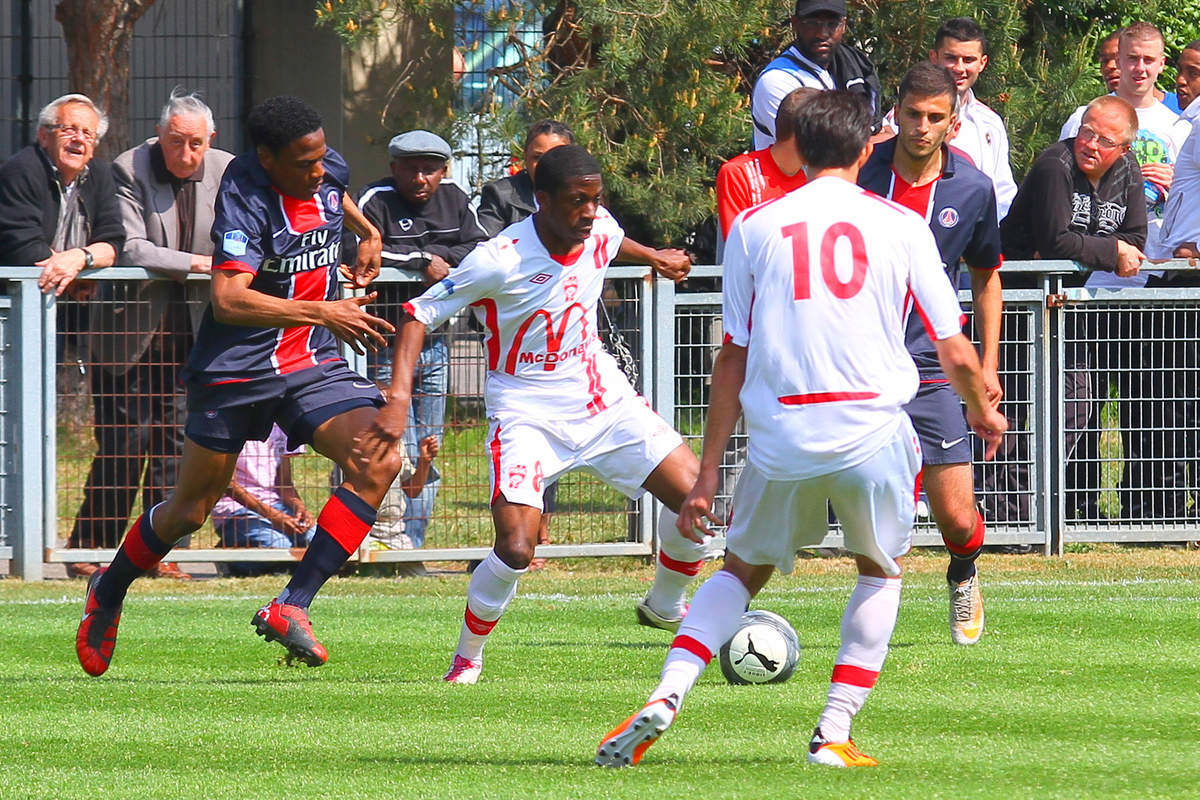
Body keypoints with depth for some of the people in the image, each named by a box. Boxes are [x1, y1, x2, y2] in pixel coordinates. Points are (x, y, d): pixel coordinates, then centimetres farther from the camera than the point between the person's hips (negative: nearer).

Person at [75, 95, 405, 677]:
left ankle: (290, 607, -19)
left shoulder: (328, 171, 0)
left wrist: (368, 234, 35)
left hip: (313, 365, 5)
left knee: (379, 463, -19)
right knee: (191, 508, 7)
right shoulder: (245, 198, -22)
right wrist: (321, 312, -32)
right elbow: (228, 301, -33)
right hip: (235, 368, -5)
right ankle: (108, 593, 36)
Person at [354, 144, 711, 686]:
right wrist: (398, 400, -28)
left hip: (604, 399, 5)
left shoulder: (602, 232, -6)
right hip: (527, 413, -5)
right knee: (515, 550, -21)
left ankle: (664, 607, 22)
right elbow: (418, 315, -17)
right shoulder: (499, 261, -24)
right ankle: (468, 657, 6)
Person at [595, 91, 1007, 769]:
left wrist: (708, 473, 11)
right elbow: (957, 354, 7)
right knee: (881, 571, 23)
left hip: (780, 434, 1)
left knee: (745, 568, 21)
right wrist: (983, 412, 29)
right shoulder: (902, 225, 6)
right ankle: (835, 734, 12)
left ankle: (668, 695, -1)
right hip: (873, 429, -1)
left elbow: (734, 358, 7)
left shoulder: (755, 226, 8)